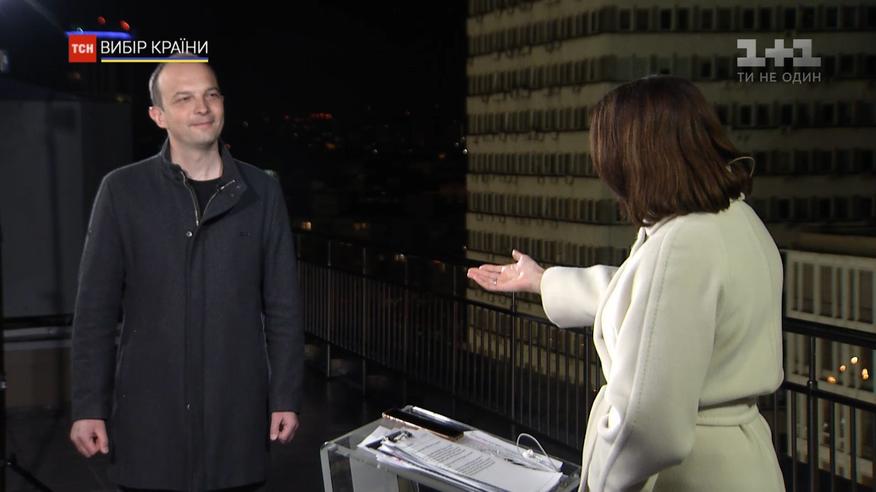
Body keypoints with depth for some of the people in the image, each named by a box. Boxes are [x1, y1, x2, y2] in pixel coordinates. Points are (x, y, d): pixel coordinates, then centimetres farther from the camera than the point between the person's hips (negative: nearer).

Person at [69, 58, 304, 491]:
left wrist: (285, 397, 1)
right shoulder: (122, 190, -1)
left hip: (237, 408, 1)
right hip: (149, 409, -1)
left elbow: (283, 305, 4)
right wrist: (88, 406, -4)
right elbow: (95, 309, -1)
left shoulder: (261, 192, 3)